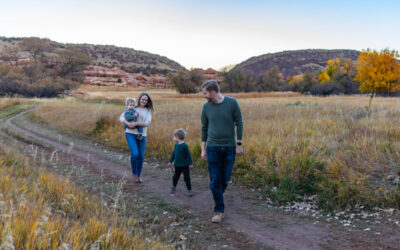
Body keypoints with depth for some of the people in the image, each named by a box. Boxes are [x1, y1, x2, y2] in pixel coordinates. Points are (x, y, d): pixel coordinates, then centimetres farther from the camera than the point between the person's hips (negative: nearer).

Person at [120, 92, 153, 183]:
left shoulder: (148, 111, 6)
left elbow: (147, 123, -7)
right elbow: (121, 117, 0)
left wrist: (135, 124, -18)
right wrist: (128, 123, -19)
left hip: (142, 136, 2)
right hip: (130, 134, -2)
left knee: (141, 157, 5)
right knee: (135, 154, -17)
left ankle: (139, 175, 26)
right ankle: (134, 173, 6)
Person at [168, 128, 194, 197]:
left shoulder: (185, 145, -16)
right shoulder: (176, 145, 3)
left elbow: (188, 155, -13)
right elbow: (173, 153, 14)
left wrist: (190, 164, -12)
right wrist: (170, 161, 18)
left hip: (185, 165, -6)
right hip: (177, 165, 6)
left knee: (186, 178, -1)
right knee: (175, 176, 16)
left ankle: (189, 189, 10)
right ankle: (173, 186, 38)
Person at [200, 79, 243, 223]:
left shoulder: (232, 103, -5)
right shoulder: (206, 107, 2)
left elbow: (239, 124, -1)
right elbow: (204, 128, 8)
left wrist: (239, 144, -4)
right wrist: (203, 149, 6)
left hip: (229, 148, -1)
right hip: (213, 148, 1)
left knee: (225, 179, 7)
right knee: (215, 180, -2)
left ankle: (218, 198, 36)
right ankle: (219, 211, 8)